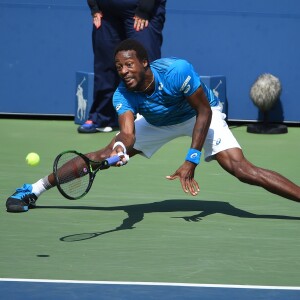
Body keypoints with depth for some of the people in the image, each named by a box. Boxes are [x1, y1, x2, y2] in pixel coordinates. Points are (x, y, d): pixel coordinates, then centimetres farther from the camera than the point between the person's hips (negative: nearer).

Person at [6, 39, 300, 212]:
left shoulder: (178, 71, -38)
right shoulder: (123, 96, -28)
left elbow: (204, 112, -28)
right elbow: (127, 132, -42)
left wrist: (191, 161, -32)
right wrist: (121, 148, -68)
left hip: (201, 116, -3)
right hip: (157, 123, 3)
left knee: (243, 170, -24)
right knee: (103, 155, -5)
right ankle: (34, 190, 8)